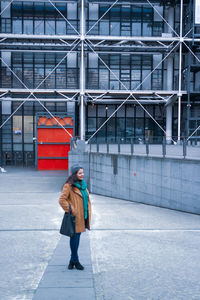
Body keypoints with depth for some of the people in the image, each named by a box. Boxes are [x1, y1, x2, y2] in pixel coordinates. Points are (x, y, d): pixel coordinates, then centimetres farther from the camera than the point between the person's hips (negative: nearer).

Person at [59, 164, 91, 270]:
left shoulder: (83, 184, 13)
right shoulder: (69, 186, -13)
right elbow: (62, 200, -18)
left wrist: (88, 213, 16)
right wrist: (70, 210, -14)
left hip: (82, 216, 8)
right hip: (74, 217, -8)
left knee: (77, 237, 14)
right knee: (74, 237, 0)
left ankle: (73, 260, 26)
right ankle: (75, 261, 13)